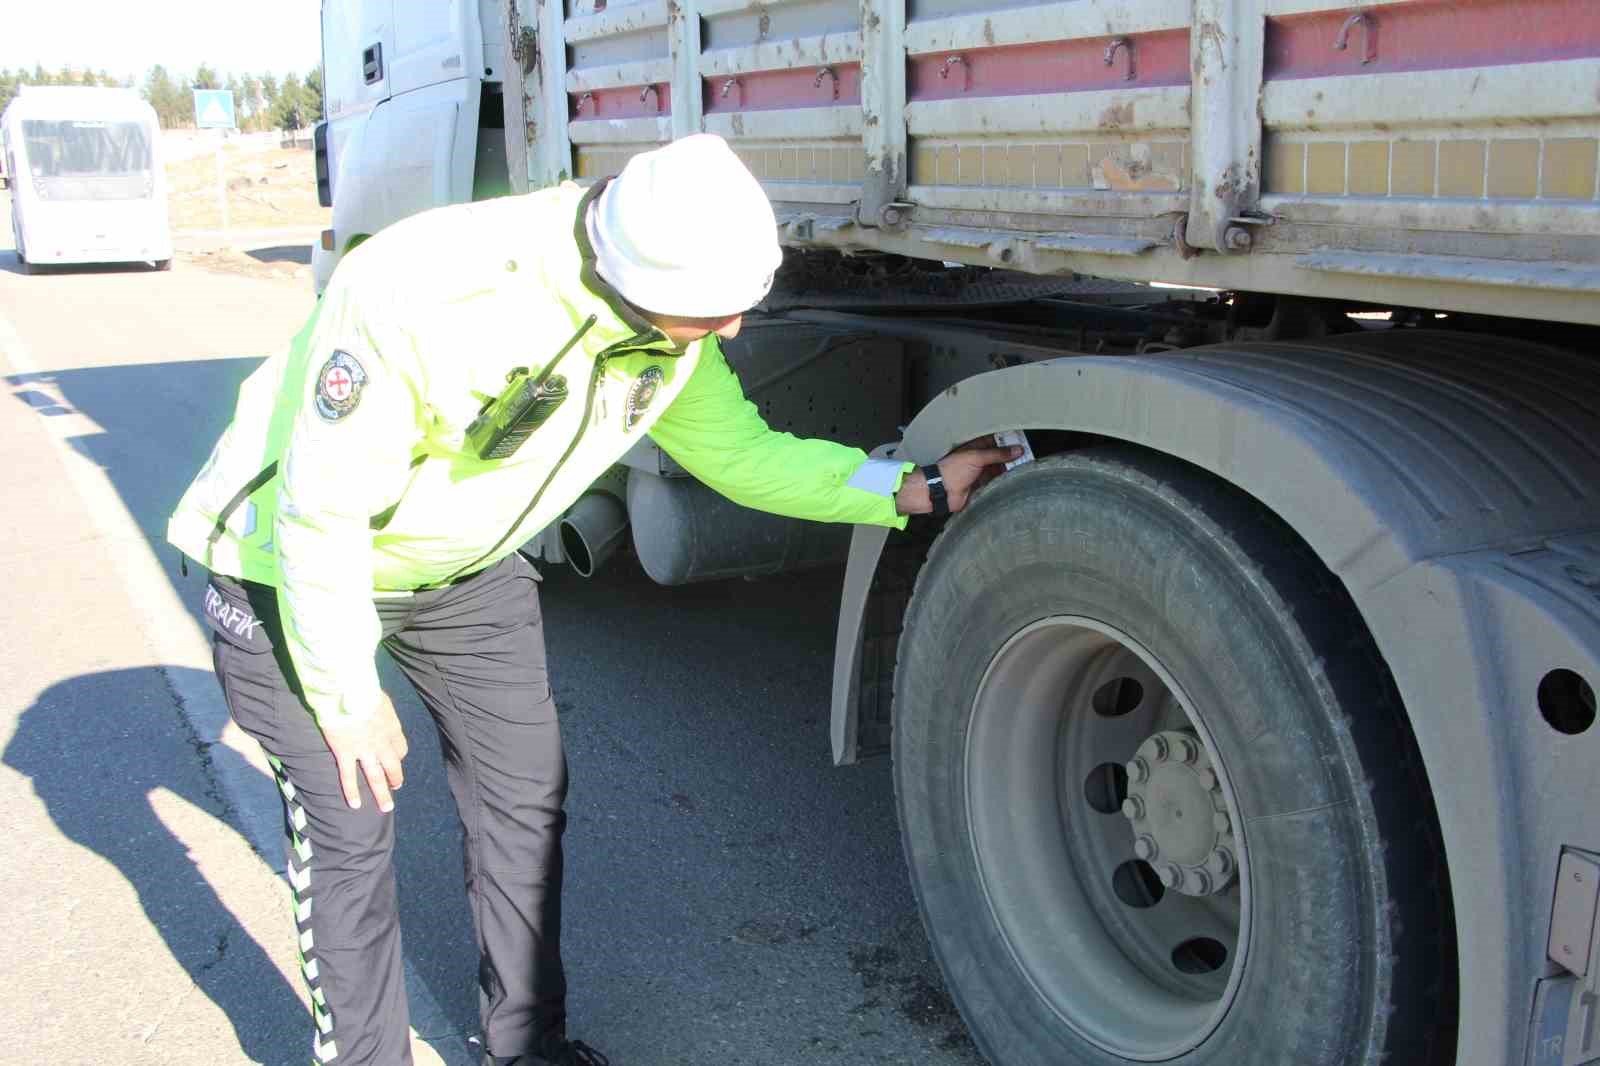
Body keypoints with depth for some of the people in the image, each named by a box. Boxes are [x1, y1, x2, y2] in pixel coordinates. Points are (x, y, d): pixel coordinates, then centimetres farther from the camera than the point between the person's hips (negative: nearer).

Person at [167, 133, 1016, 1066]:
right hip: (303, 570, -5)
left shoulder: (672, 328, -19)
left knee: (525, 795, 8)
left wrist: (918, 489, -9)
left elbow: (743, 454, -2)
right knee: (351, 829, -2)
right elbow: (321, 514, -28)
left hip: (468, 570, 6)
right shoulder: (416, 297, -39)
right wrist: (348, 698, -18)